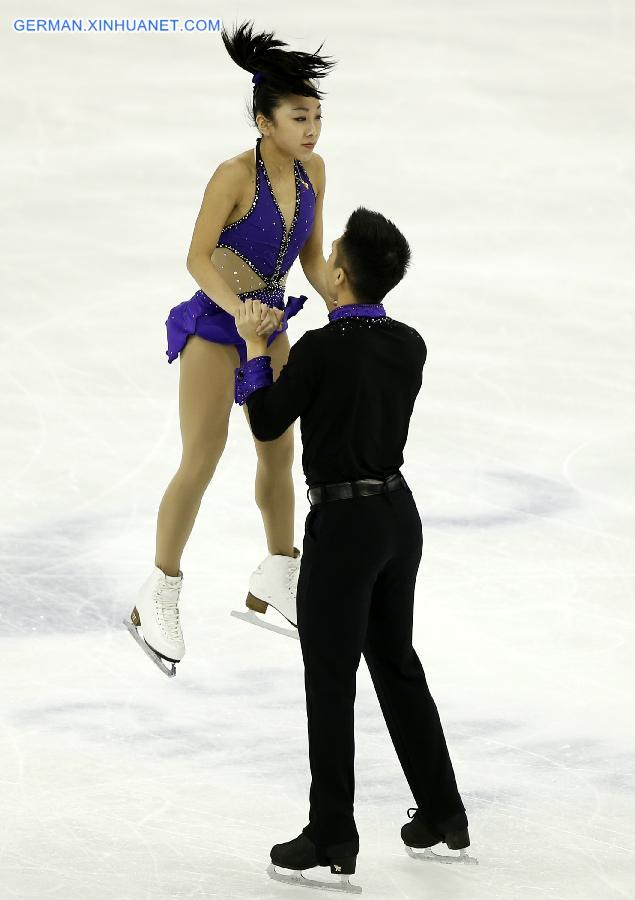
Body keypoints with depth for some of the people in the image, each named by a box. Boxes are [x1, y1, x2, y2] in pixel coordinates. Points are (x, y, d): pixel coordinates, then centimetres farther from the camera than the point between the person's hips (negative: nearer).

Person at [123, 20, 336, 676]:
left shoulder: (311, 170, -4)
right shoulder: (234, 175, -24)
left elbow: (312, 257, 6)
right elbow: (198, 258, -26)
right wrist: (238, 308, -41)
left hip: (269, 323, 7)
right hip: (215, 326, -7)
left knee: (280, 450, 16)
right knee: (201, 462, -7)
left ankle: (277, 580, 33)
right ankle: (158, 597, 4)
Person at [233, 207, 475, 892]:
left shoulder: (322, 348, -19)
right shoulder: (409, 345, 1)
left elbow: (267, 422, -7)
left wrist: (254, 344, 6)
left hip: (343, 523, -7)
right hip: (400, 514, 7)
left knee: (330, 679, 2)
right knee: (396, 662, 19)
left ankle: (332, 838, 7)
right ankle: (444, 816, 25)